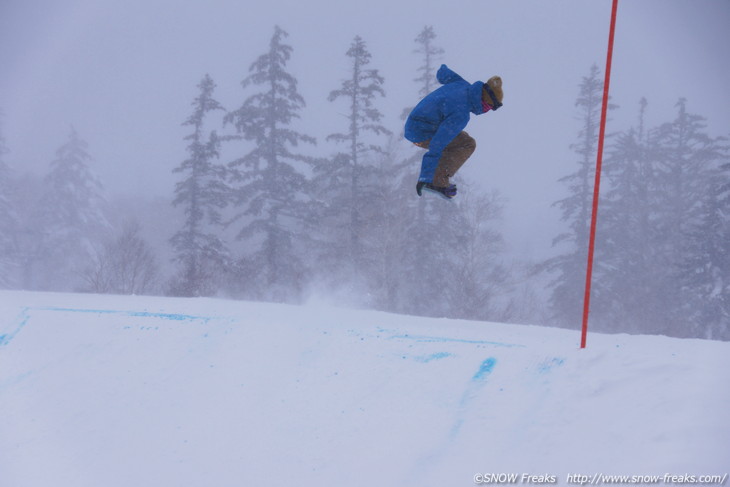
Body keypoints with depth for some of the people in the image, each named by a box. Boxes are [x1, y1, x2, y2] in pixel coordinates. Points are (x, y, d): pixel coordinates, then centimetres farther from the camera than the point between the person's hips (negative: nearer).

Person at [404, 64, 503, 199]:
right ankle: (439, 181, -9)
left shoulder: (463, 85, -5)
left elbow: (443, 73, 17)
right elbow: (437, 145, -33)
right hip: (423, 134, -10)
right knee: (468, 144, -9)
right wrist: (426, 177, -33)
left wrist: (443, 69, 43)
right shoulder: (460, 115, -30)